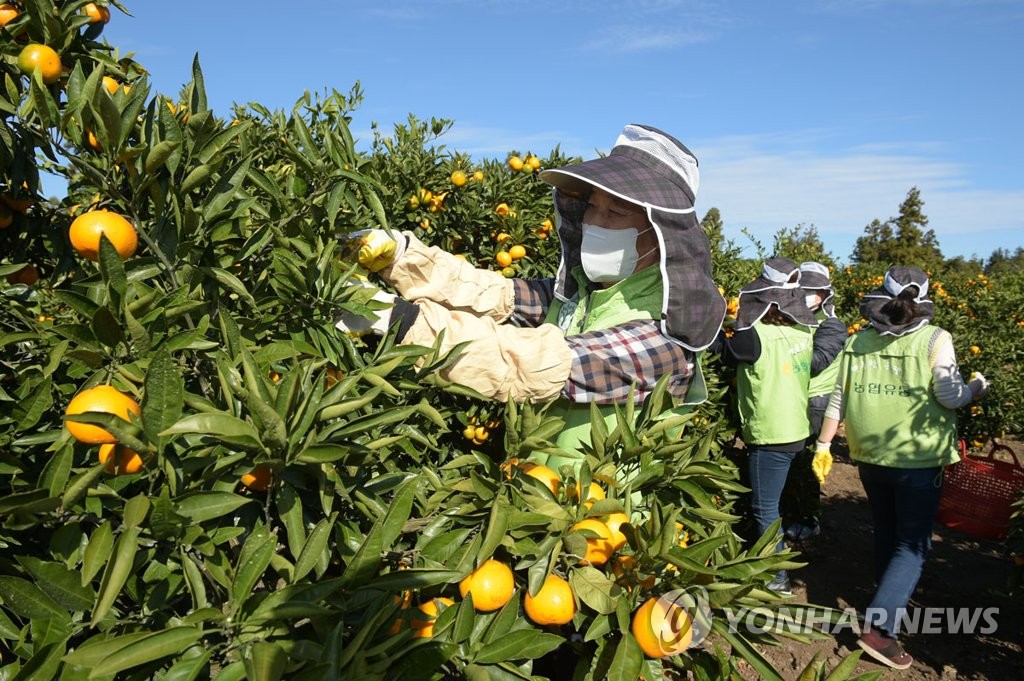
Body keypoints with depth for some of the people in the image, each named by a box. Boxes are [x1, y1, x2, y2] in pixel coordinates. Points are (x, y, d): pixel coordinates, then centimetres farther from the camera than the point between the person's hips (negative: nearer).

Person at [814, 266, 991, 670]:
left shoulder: (857, 341, 1)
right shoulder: (934, 340, -10)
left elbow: (839, 398, 3)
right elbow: (950, 397, -11)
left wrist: (824, 444, 11)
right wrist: (977, 388, 11)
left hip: (870, 457, 4)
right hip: (918, 461, -4)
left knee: (886, 534, 23)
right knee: (913, 544, 4)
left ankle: (894, 601, 41)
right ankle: (879, 627, -5)